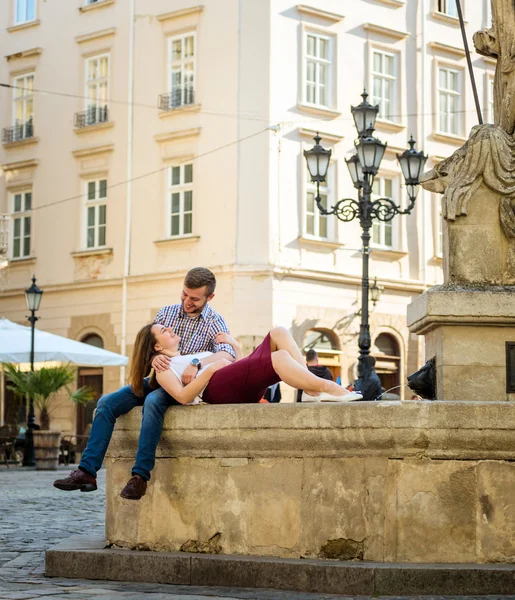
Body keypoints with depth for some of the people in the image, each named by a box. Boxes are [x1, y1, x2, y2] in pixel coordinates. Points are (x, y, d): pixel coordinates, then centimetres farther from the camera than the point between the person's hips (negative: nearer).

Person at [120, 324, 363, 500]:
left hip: (247, 390, 8)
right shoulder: (164, 367, 17)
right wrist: (210, 369, -9)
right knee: (279, 357, -30)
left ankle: (313, 388, -27)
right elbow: (183, 397, -5)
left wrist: (234, 345, 21)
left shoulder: (196, 355, 41)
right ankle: (329, 388, -35)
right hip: (218, 387, -8)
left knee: (279, 332, -11)